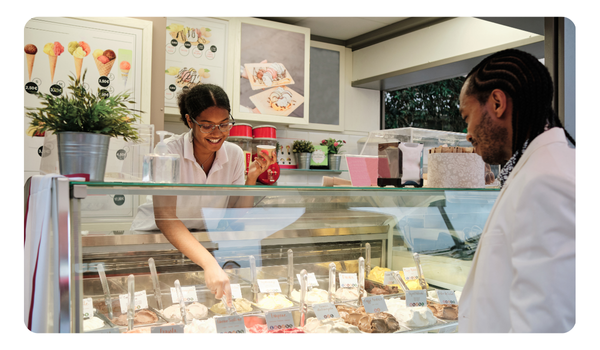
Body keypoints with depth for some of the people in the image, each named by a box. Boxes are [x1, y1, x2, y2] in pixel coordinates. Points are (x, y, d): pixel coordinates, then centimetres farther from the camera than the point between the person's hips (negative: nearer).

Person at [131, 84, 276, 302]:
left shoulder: (234, 154, -4)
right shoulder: (169, 151, -19)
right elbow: (164, 217, -34)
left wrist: (252, 178, -16)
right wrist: (209, 263, -47)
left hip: (201, 241, 5)